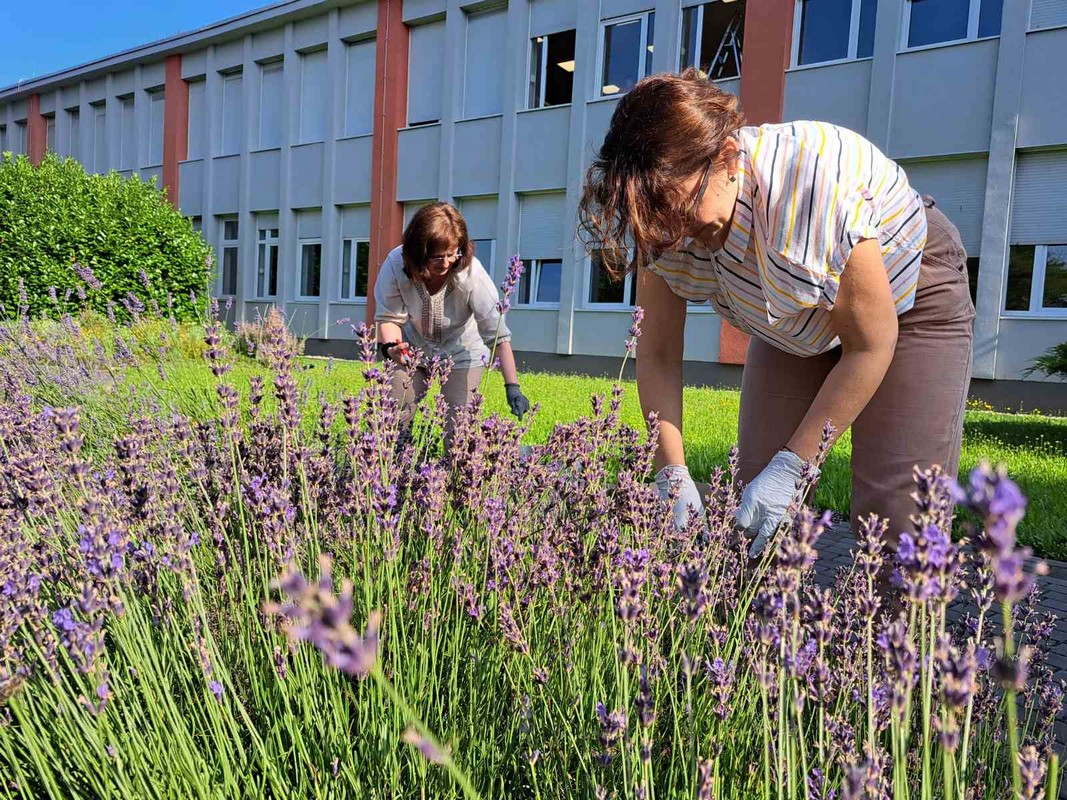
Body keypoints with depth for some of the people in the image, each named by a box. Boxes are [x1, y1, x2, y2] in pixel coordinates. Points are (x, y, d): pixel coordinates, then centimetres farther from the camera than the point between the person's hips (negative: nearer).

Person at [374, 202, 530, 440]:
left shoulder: (471, 272, -33)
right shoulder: (396, 264, -26)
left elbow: (498, 334, -33)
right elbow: (389, 317, -15)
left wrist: (512, 387, -39)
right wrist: (390, 346, -36)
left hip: (462, 354, -2)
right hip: (414, 350, 3)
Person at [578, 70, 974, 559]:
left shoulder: (815, 191, -38)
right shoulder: (664, 220, -22)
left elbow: (870, 345, -27)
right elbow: (657, 357, -16)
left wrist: (791, 467, -27)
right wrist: (672, 475, -25)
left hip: (909, 303, -4)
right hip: (798, 320, 5)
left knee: (893, 516, -15)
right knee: (759, 517, -5)